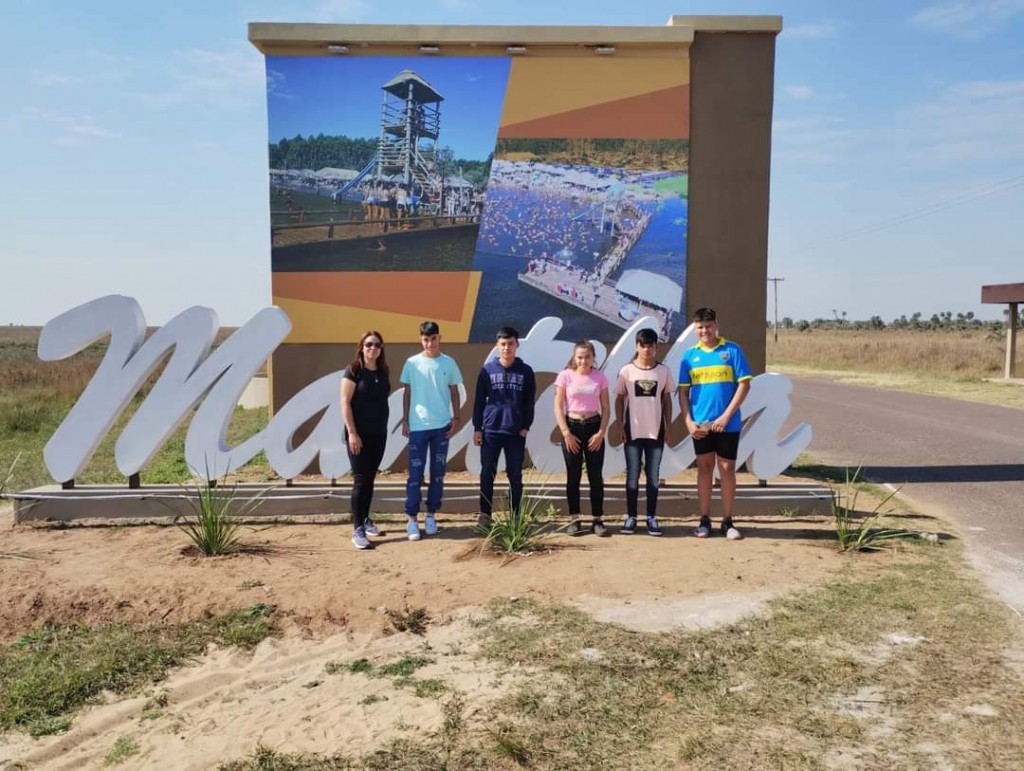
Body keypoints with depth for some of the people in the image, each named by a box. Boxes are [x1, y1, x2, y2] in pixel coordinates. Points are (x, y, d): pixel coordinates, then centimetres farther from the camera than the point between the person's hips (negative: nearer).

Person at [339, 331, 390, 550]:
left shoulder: (382, 372, 9)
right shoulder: (353, 370, -8)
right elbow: (345, 402, -12)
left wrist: (384, 428, 11)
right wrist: (352, 432, -17)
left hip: (379, 434, 6)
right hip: (359, 434, -6)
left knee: (370, 479, 13)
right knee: (361, 480, -7)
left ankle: (365, 519, 26)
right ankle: (357, 530, -3)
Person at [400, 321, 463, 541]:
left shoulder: (449, 363, 3)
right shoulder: (412, 363, 2)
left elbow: (454, 393, 8)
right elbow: (407, 393, 6)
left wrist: (456, 418, 0)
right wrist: (405, 421, 1)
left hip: (441, 425, 1)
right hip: (418, 426, -1)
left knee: (438, 473, 8)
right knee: (415, 474, -1)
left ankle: (431, 515, 18)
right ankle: (412, 519, 4)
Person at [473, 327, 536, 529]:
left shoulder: (526, 371, 3)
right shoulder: (487, 369, 2)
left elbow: (529, 402, 6)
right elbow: (479, 400, 4)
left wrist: (526, 426, -2)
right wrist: (477, 428, 0)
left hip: (516, 432, 0)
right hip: (490, 430, 0)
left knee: (515, 475, 7)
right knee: (487, 474, 5)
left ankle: (515, 515, 16)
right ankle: (485, 513, 16)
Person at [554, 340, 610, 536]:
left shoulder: (600, 377, 2)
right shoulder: (565, 376, -3)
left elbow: (605, 408, 4)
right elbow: (558, 407, -4)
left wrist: (601, 432, -6)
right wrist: (566, 433, -10)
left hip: (594, 426, 1)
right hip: (572, 426, -1)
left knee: (596, 475, 3)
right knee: (573, 476, 4)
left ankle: (598, 519, 12)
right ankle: (574, 519, 13)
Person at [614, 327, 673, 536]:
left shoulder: (663, 371, 2)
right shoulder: (627, 371, -2)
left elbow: (667, 400, 8)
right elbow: (619, 399, 2)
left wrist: (667, 427, 4)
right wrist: (620, 427, -4)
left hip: (656, 430, 1)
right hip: (633, 430, -1)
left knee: (653, 476, 6)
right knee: (633, 475, 3)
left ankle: (652, 517, 14)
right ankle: (631, 517, 12)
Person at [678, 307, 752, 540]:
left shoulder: (732, 350, -3)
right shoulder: (690, 355, 4)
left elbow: (744, 385, -6)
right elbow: (683, 392, 6)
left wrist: (726, 416, -13)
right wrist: (688, 421, -5)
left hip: (728, 423, -2)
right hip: (700, 424, 2)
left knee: (727, 470, 5)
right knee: (704, 469, 9)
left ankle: (727, 522, 15)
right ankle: (704, 520, 17)